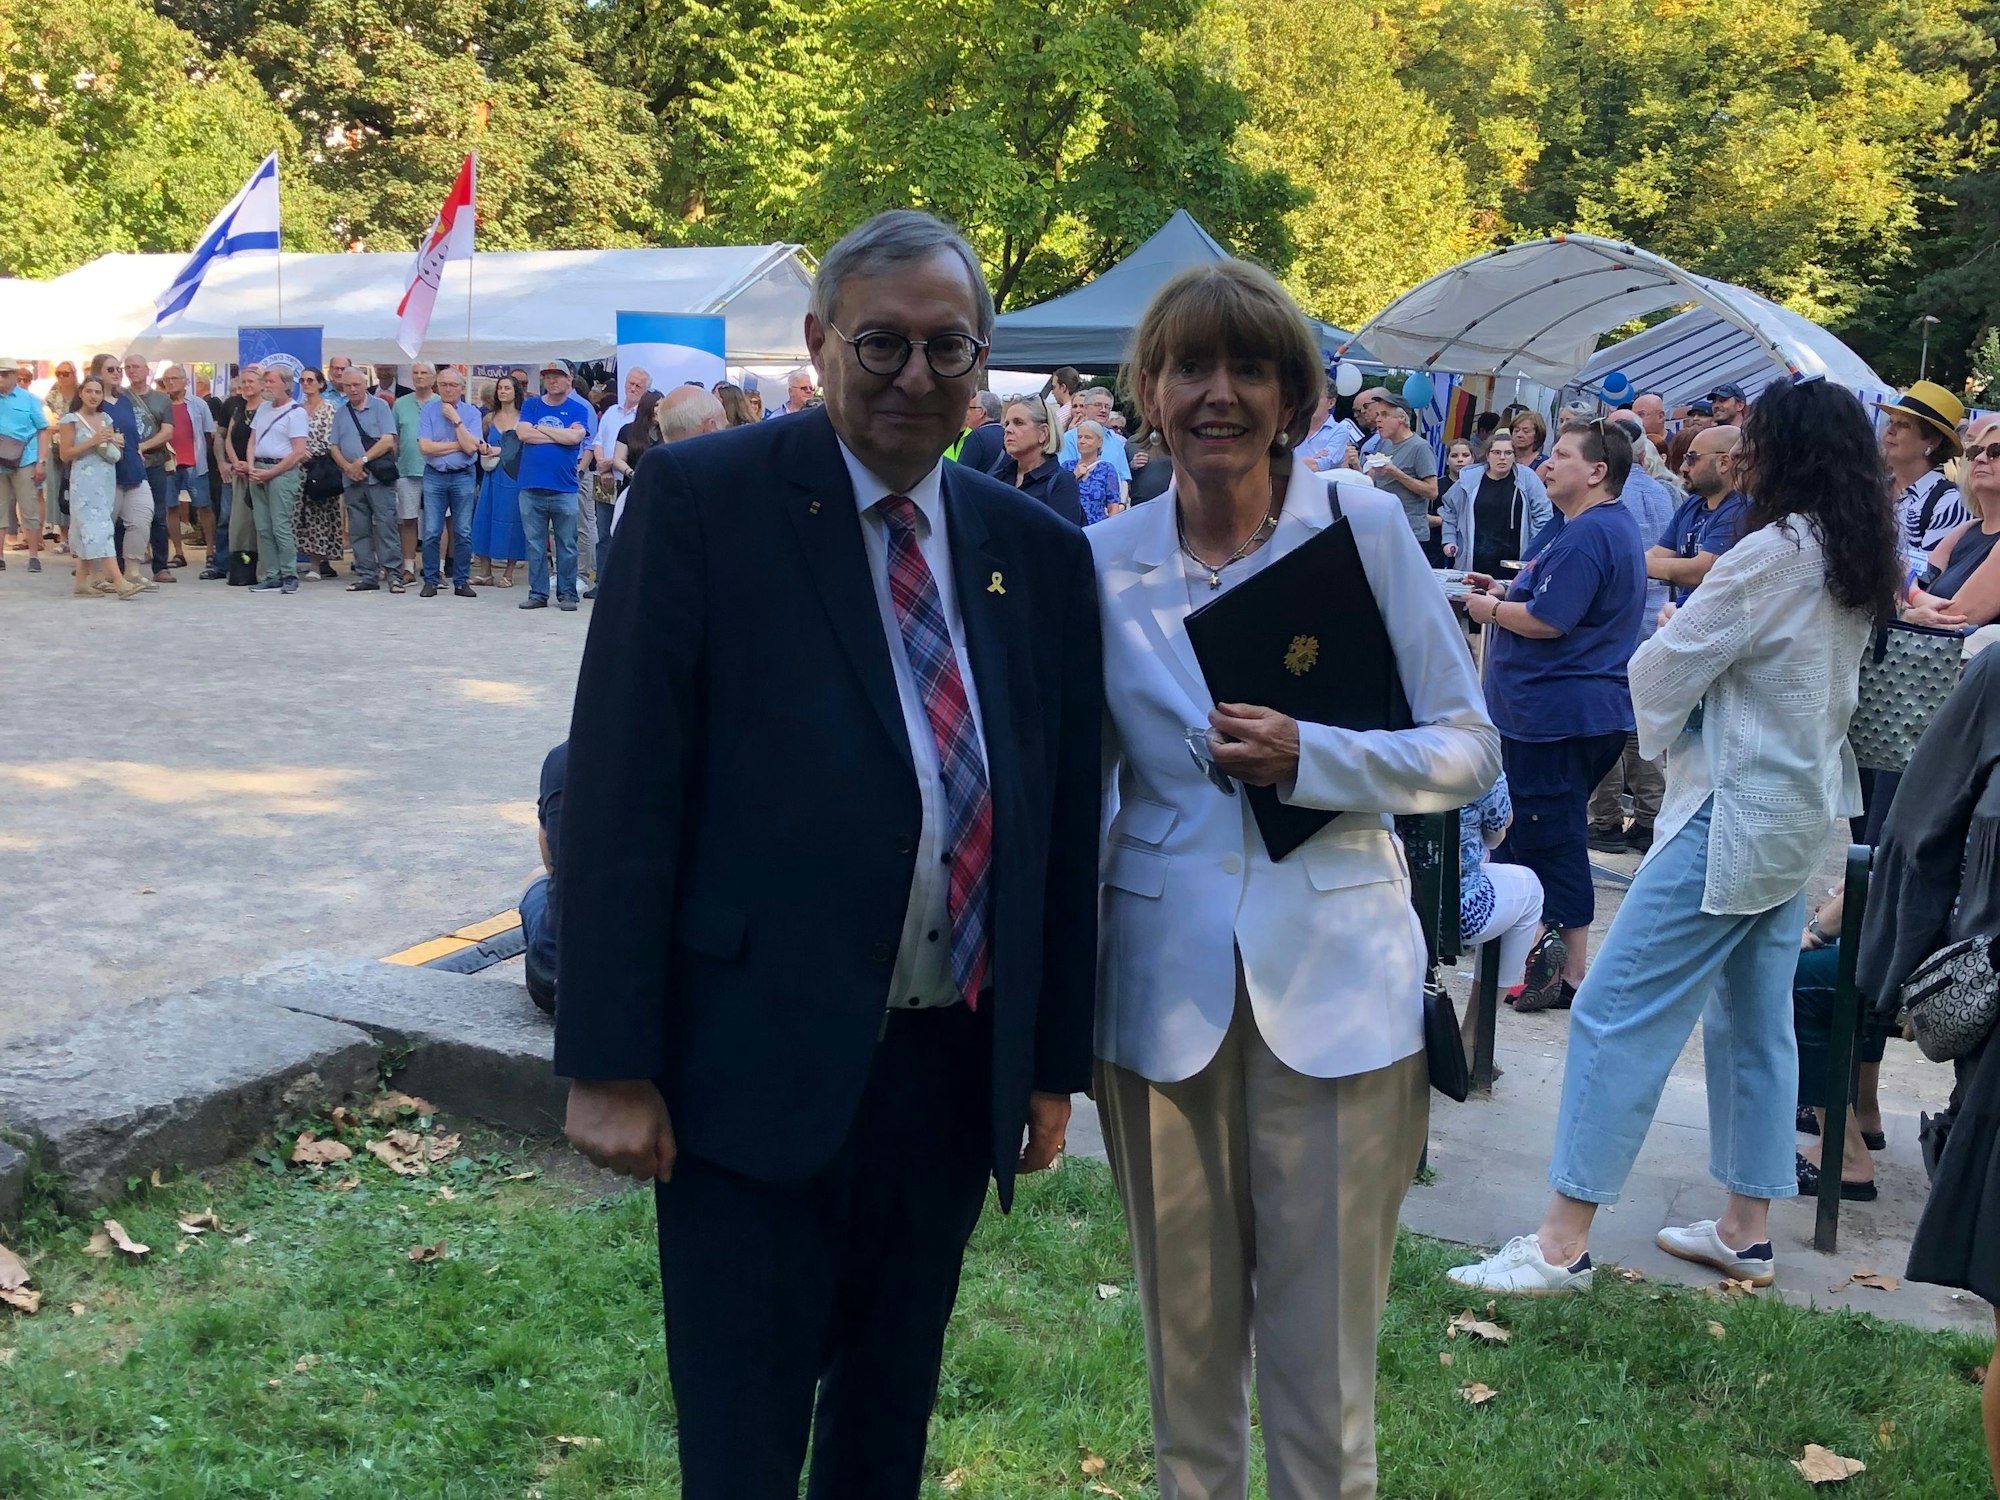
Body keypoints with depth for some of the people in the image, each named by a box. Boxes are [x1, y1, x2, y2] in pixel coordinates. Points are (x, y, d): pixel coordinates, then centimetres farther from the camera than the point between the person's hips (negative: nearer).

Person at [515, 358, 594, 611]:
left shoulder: (578, 409, 5)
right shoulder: (532, 405, 10)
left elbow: (574, 437, -12)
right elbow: (523, 433, -6)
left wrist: (540, 429, -3)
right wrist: (562, 435, -5)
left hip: (564, 488, -2)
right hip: (532, 486, 2)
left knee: (567, 545, 2)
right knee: (535, 544, 5)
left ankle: (567, 594, 10)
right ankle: (538, 593, 12)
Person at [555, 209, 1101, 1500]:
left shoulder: (1040, 553, 6)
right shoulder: (701, 499, -7)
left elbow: (1067, 820, 10)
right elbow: (620, 789, -9)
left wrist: (1055, 1062, 11)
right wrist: (609, 1063, -12)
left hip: (957, 1073, 5)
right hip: (756, 1064, -4)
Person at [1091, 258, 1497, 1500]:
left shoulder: (1361, 523, -4)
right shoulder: (1107, 560, 2)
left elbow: (1469, 748, -2)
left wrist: (1308, 758, -17)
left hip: (1334, 975, -2)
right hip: (1165, 980, 2)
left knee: (1324, 1352, 4)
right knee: (1186, 1330, 14)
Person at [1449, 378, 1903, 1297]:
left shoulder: (1775, 552, -18)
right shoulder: (1859, 564, 9)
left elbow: (1664, 670, -14)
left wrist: (1663, 729, 7)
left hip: (1736, 819, -10)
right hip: (1803, 814, 10)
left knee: (1617, 1012, -8)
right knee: (1754, 1023, 15)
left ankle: (1561, 1244, -6)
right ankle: (1746, 1232, 24)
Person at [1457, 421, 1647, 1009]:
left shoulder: (1587, 534, -18)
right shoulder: (1614, 526, 17)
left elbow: (1547, 622, -24)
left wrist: (1489, 609, -8)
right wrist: (1506, 591, 13)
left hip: (1557, 712, -11)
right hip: (1587, 709, 11)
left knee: (1552, 844, -5)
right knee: (1523, 832, 19)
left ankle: (1572, 972, 1)